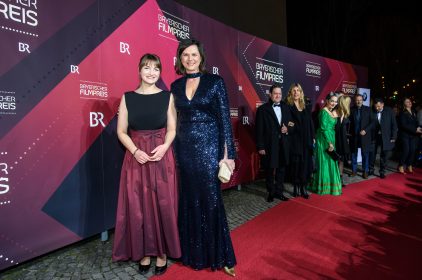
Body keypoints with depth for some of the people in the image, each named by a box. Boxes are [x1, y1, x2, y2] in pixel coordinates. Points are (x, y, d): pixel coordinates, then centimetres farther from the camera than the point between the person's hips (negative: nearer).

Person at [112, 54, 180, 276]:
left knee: (163, 204, 4)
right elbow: (121, 131, 3)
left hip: (162, 157, -1)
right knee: (138, 206, 6)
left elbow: (172, 129, 3)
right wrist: (135, 151, -13)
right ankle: (144, 253, 24)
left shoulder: (167, 97, 3)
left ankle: (162, 253, 21)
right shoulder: (128, 97, 5)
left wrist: (164, 146, -16)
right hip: (136, 158, 1)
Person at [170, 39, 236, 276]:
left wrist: (228, 154, -10)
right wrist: (174, 152, 7)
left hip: (209, 147, -4)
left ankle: (220, 256, 20)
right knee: (189, 201, 11)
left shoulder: (215, 81, -1)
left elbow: (225, 119, -5)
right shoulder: (176, 86, 10)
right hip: (184, 148, 4)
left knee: (211, 201, 1)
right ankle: (193, 252, 30)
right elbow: (175, 120, 11)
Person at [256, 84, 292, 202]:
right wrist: (260, 147, -13)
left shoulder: (286, 108, 9)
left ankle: (279, 191, 29)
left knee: (281, 169, 13)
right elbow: (259, 130, -10)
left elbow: (291, 123, 15)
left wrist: (287, 128, -9)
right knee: (270, 170, 9)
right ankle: (271, 192, 27)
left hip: (283, 145, 5)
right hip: (269, 145, -4)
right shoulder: (262, 109, -6)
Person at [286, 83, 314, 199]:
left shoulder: (305, 106, 13)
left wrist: (313, 137, 9)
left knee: (306, 163, 4)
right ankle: (296, 187, 14)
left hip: (306, 140, 5)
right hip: (295, 140, -4)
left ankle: (303, 188, 14)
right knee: (296, 164, 2)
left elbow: (310, 123, 13)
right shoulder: (288, 106, -2)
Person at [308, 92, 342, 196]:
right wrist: (329, 143, -18)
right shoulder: (324, 111, -15)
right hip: (324, 140, -9)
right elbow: (324, 128, -19)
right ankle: (324, 187, 11)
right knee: (325, 162, -1)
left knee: (330, 162, 15)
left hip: (330, 139, 9)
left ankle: (327, 185, 27)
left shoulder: (332, 112, 13)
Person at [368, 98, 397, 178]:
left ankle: (382, 171, 20)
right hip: (374, 136, 1)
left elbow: (394, 124, -3)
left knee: (384, 155, 7)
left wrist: (393, 137, -6)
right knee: (372, 153, 8)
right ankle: (371, 168, 27)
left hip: (386, 137, 0)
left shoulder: (389, 111, -6)